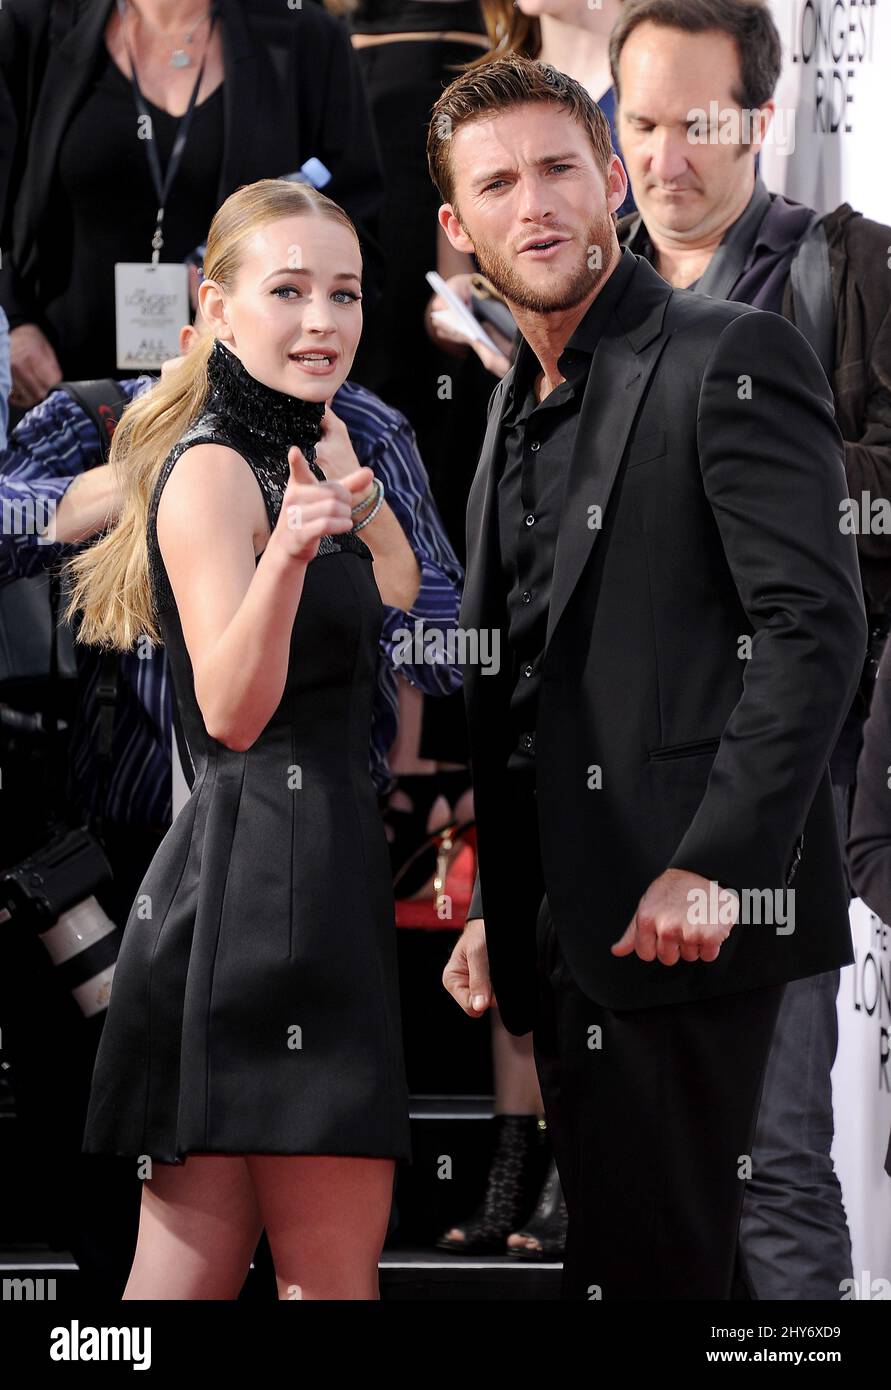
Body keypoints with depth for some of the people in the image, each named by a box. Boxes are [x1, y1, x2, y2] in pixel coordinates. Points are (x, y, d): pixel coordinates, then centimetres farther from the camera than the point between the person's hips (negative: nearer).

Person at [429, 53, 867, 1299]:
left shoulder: (732, 359, -7)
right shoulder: (518, 405, 19)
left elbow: (817, 627, -15)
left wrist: (715, 869, -21)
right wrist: (494, 907, 16)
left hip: (686, 918, -8)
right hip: (562, 921, 8)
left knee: (653, 1261, -7)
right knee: (597, 1251, 10)